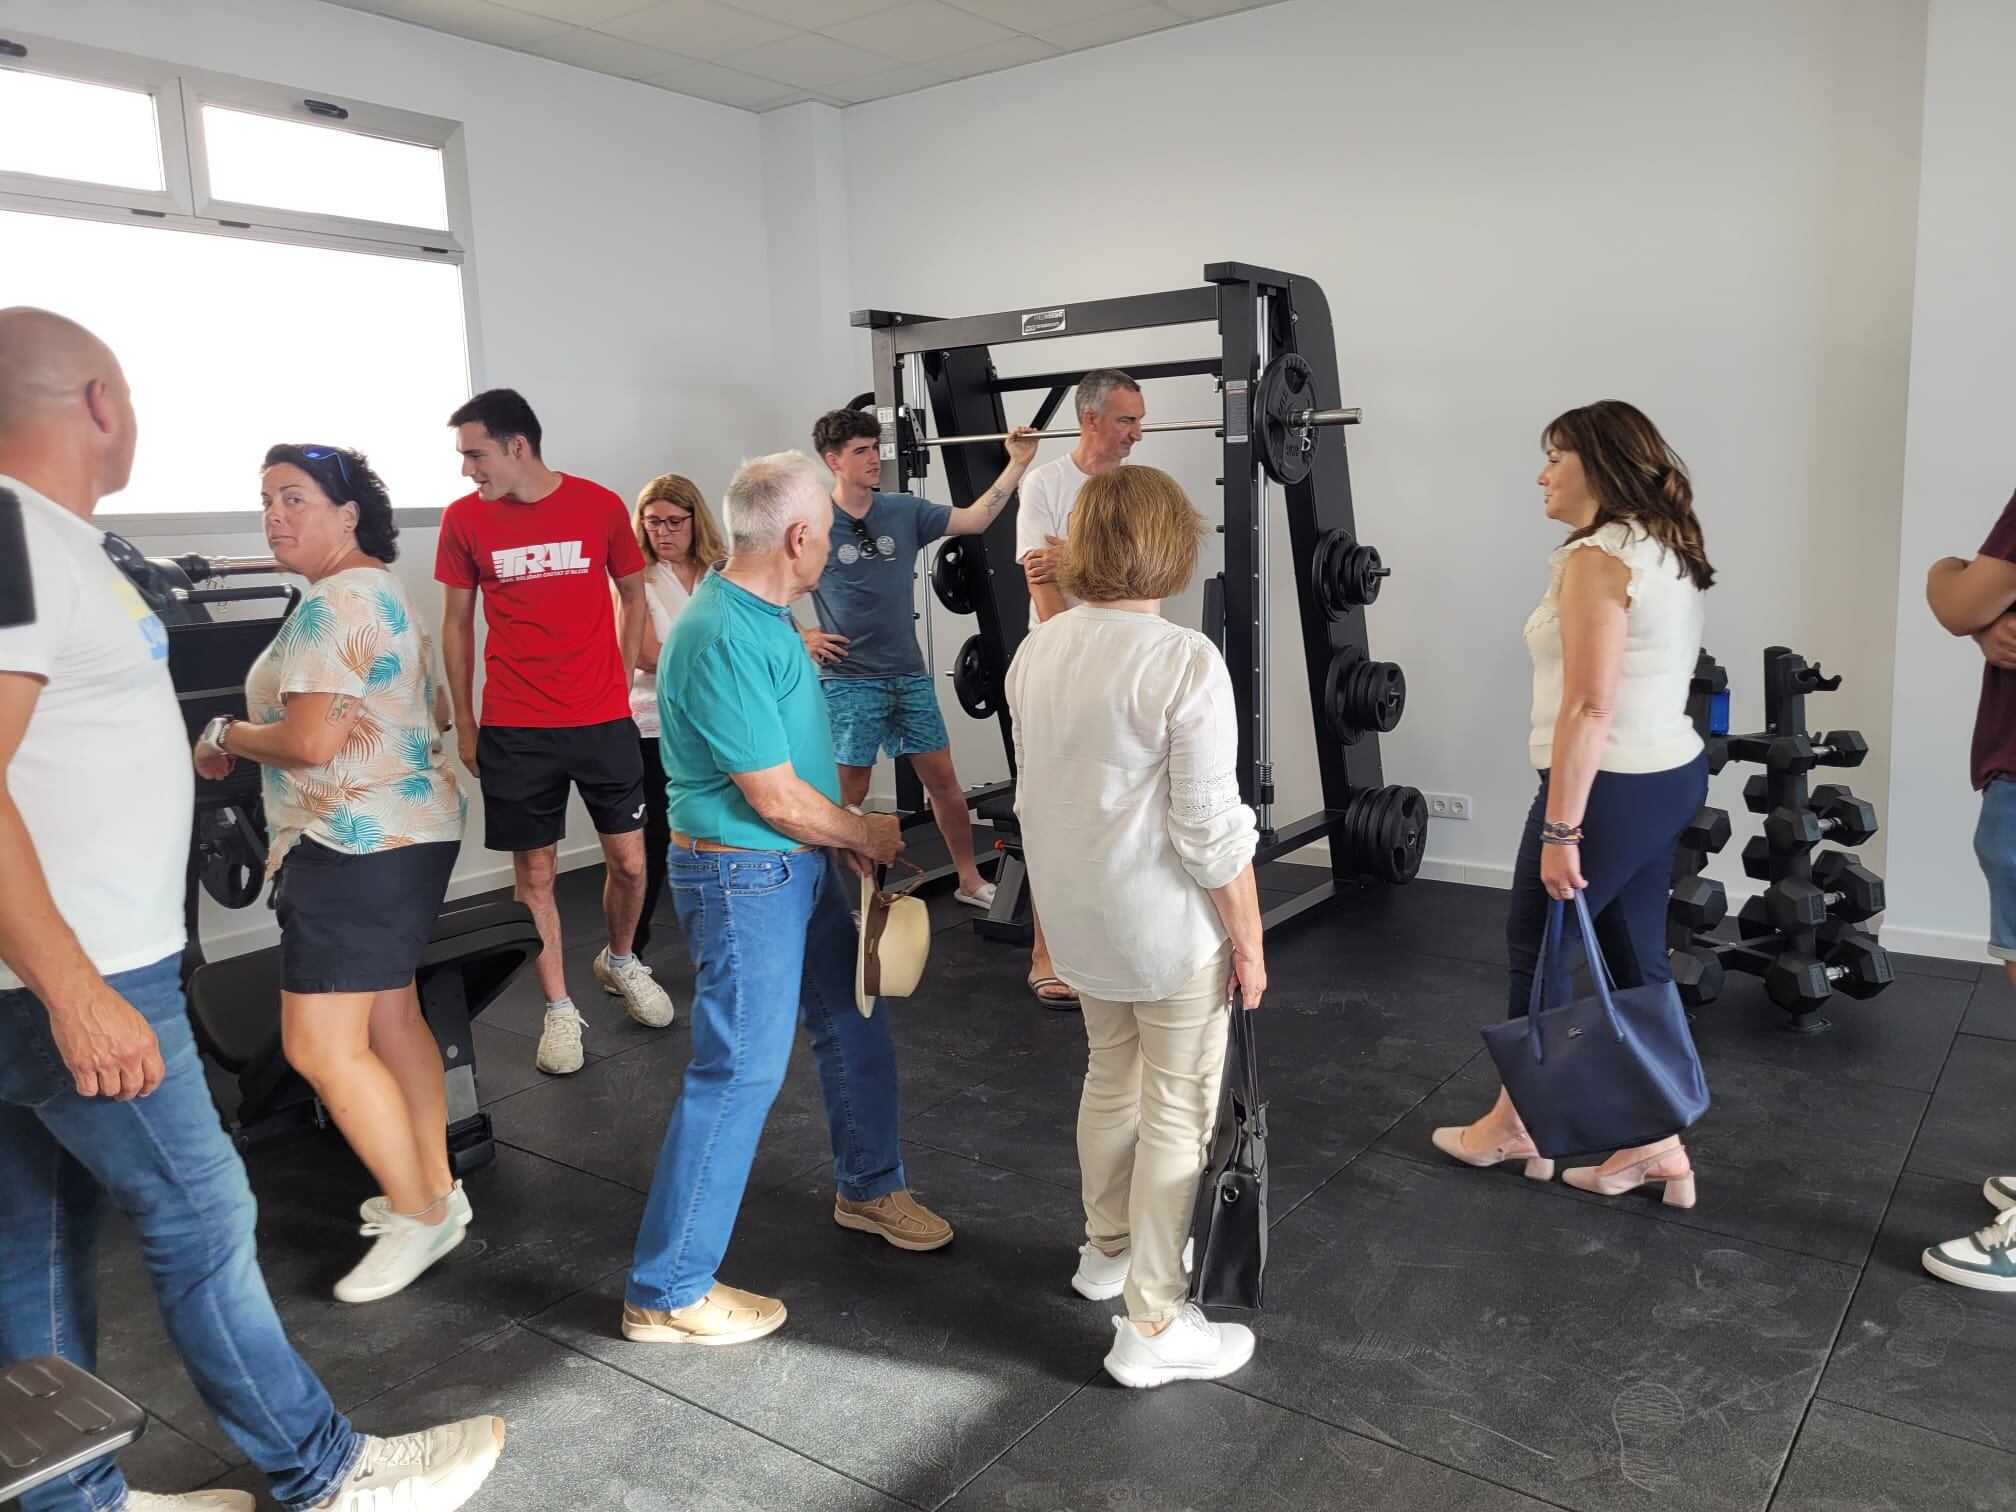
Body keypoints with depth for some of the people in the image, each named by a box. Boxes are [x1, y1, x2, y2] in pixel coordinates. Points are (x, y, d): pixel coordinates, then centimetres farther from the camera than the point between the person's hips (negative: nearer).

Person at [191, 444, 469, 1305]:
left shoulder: (333, 604, -17)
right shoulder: (381, 590, 16)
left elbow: (310, 741, -23)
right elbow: (425, 711, 24)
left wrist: (227, 735, -5)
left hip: (359, 843, -11)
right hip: (408, 826, 11)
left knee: (319, 1046, -6)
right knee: (390, 1018, 18)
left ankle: (420, 1214, 5)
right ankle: (434, 1186, 29)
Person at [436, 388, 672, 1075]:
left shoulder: (600, 505, -2)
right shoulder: (464, 519, 0)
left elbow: (632, 597, 11)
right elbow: (457, 623, 8)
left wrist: (617, 683, 6)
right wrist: (463, 723, 8)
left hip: (603, 721, 0)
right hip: (515, 729, 0)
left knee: (629, 861, 6)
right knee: (535, 872, 5)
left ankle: (620, 960, 35)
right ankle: (559, 1009, 21)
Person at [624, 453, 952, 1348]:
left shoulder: (766, 615, 6)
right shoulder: (723, 643, -26)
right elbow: (777, 798, -23)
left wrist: (846, 834, 8)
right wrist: (865, 835, -7)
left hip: (802, 863, 10)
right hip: (743, 878, -10)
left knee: (854, 1022, 21)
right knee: (741, 1074, -2)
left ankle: (869, 1187, 44)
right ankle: (667, 1294, 13)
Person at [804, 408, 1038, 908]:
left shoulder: (904, 511, 5)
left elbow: (975, 519, 3)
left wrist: (1017, 463, -3)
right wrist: (801, 637, -9)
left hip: (909, 675, 5)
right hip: (849, 682, -4)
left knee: (942, 778, 9)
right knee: (848, 793, 2)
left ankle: (970, 881, 23)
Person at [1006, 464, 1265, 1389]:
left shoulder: (1035, 652, -1)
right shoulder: (1183, 663, -22)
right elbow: (1212, 831, -18)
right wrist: (1248, 938, -10)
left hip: (1078, 919, 7)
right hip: (1170, 927, -7)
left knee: (1111, 1078, 24)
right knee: (1178, 1114, 7)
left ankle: (1108, 1248, 41)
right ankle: (1152, 1326, 15)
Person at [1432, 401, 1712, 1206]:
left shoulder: (1595, 559, -17)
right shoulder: (1669, 552, 12)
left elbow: (1590, 706, -23)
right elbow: (1647, 679, 16)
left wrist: (1559, 829, -21)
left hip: (1612, 786, -9)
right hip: (1672, 773, 9)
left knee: (1536, 947, 7)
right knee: (1637, 957, 14)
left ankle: (1517, 1124, 23)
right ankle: (1659, 1144, 20)